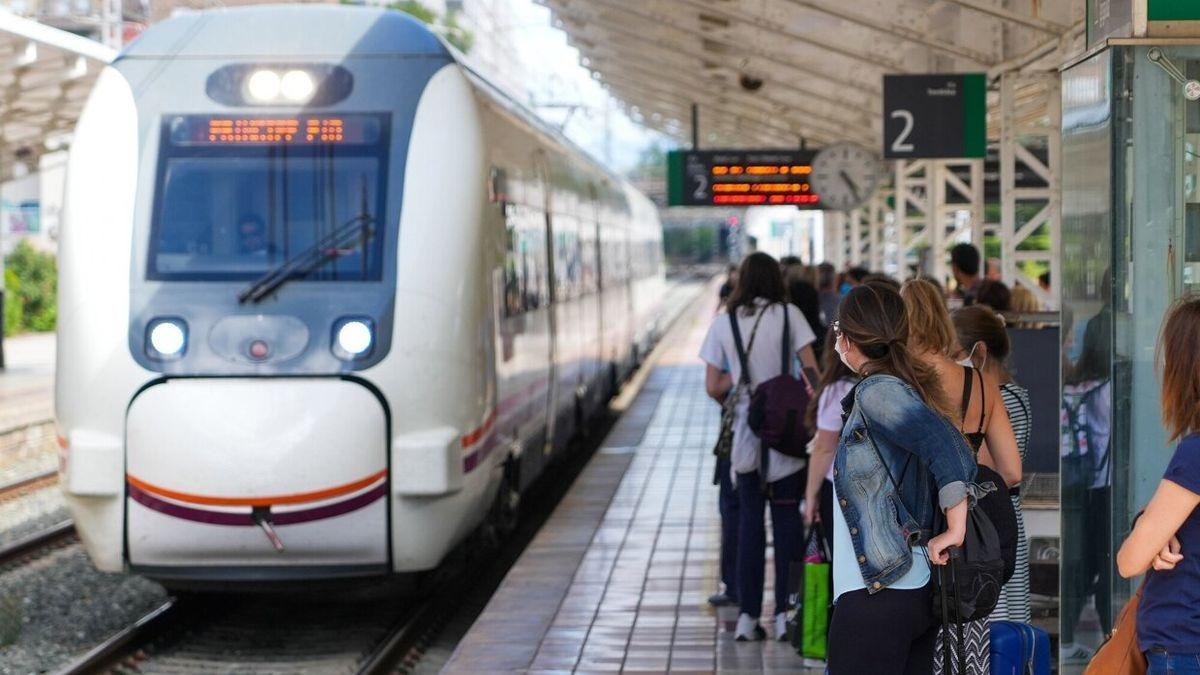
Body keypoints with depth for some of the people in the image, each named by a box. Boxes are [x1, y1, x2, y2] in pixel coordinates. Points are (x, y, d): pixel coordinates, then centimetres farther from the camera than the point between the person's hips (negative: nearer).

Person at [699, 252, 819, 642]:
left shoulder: (724, 322, 2)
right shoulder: (788, 315, -3)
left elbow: (713, 387, 2)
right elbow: (812, 371, -7)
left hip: (745, 434, 2)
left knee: (749, 521, 8)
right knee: (786, 520, 5)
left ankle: (747, 615, 7)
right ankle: (785, 611, 4)